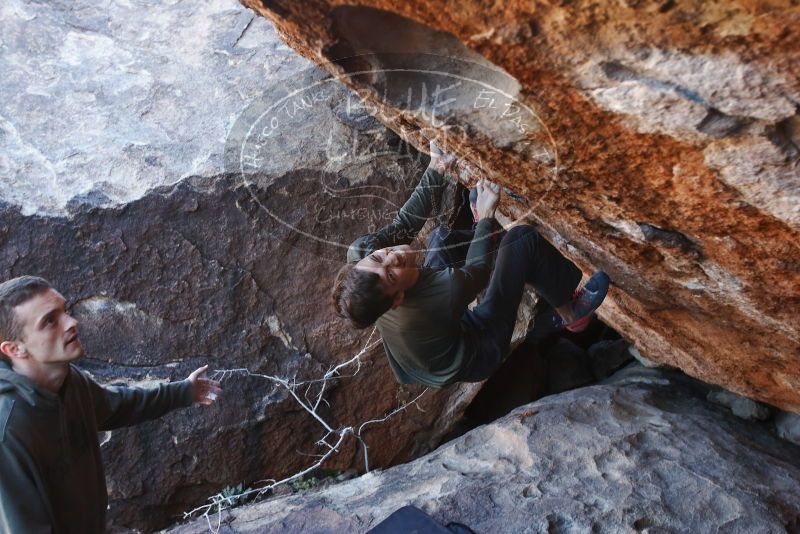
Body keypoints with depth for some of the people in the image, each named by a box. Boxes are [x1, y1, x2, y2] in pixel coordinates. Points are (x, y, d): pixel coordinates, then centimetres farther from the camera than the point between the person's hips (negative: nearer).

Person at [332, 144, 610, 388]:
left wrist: (434, 171, -15)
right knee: (523, 238, -12)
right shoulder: (446, 291, -43)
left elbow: (404, 223, -14)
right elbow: (477, 271, -20)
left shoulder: (359, 255, -30)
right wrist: (486, 217, -8)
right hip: (477, 355, -6)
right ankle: (570, 312, 11)